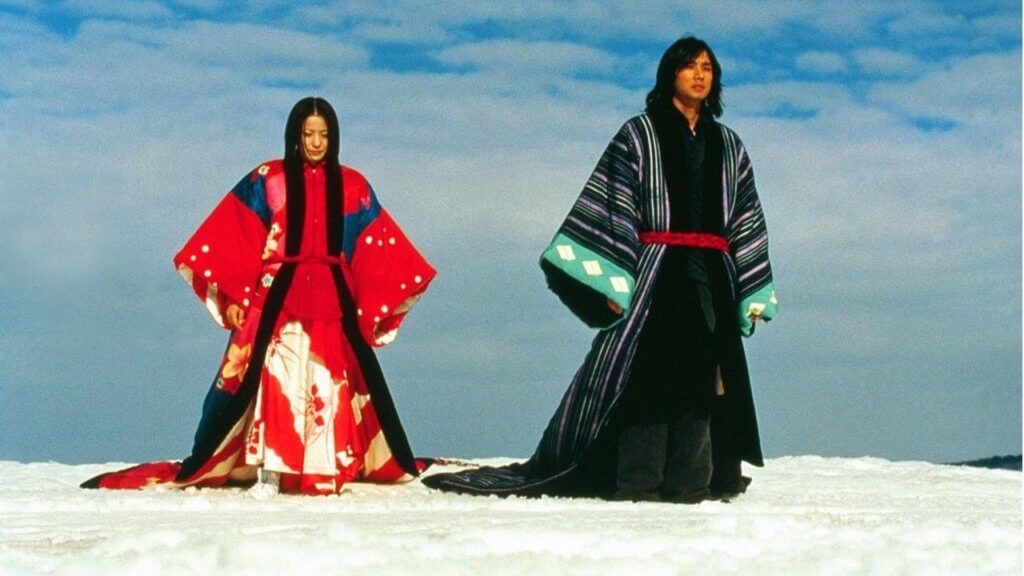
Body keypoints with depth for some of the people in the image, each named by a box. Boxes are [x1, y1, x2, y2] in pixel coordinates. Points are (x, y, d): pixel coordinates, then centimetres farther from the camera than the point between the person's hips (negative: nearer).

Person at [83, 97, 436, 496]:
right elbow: (235, 240, 1)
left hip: (333, 303, 2)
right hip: (277, 298, -2)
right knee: (275, 378, -14)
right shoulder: (267, 180, 4)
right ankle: (269, 472, -13)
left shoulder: (352, 187, 10)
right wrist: (233, 296, -7)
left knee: (330, 385, -1)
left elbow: (377, 255, 10)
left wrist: (370, 309, 4)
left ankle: (325, 472, 6)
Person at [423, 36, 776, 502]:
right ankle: (637, 480, -7)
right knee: (646, 370, -9)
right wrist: (611, 283, -13)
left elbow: (748, 222, 15)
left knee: (702, 374, 2)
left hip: (713, 276, 5)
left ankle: (690, 480, 5)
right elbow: (613, 208, -4)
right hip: (655, 270, -4)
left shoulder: (728, 145, 15)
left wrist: (754, 294, 9)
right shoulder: (639, 134, 2)